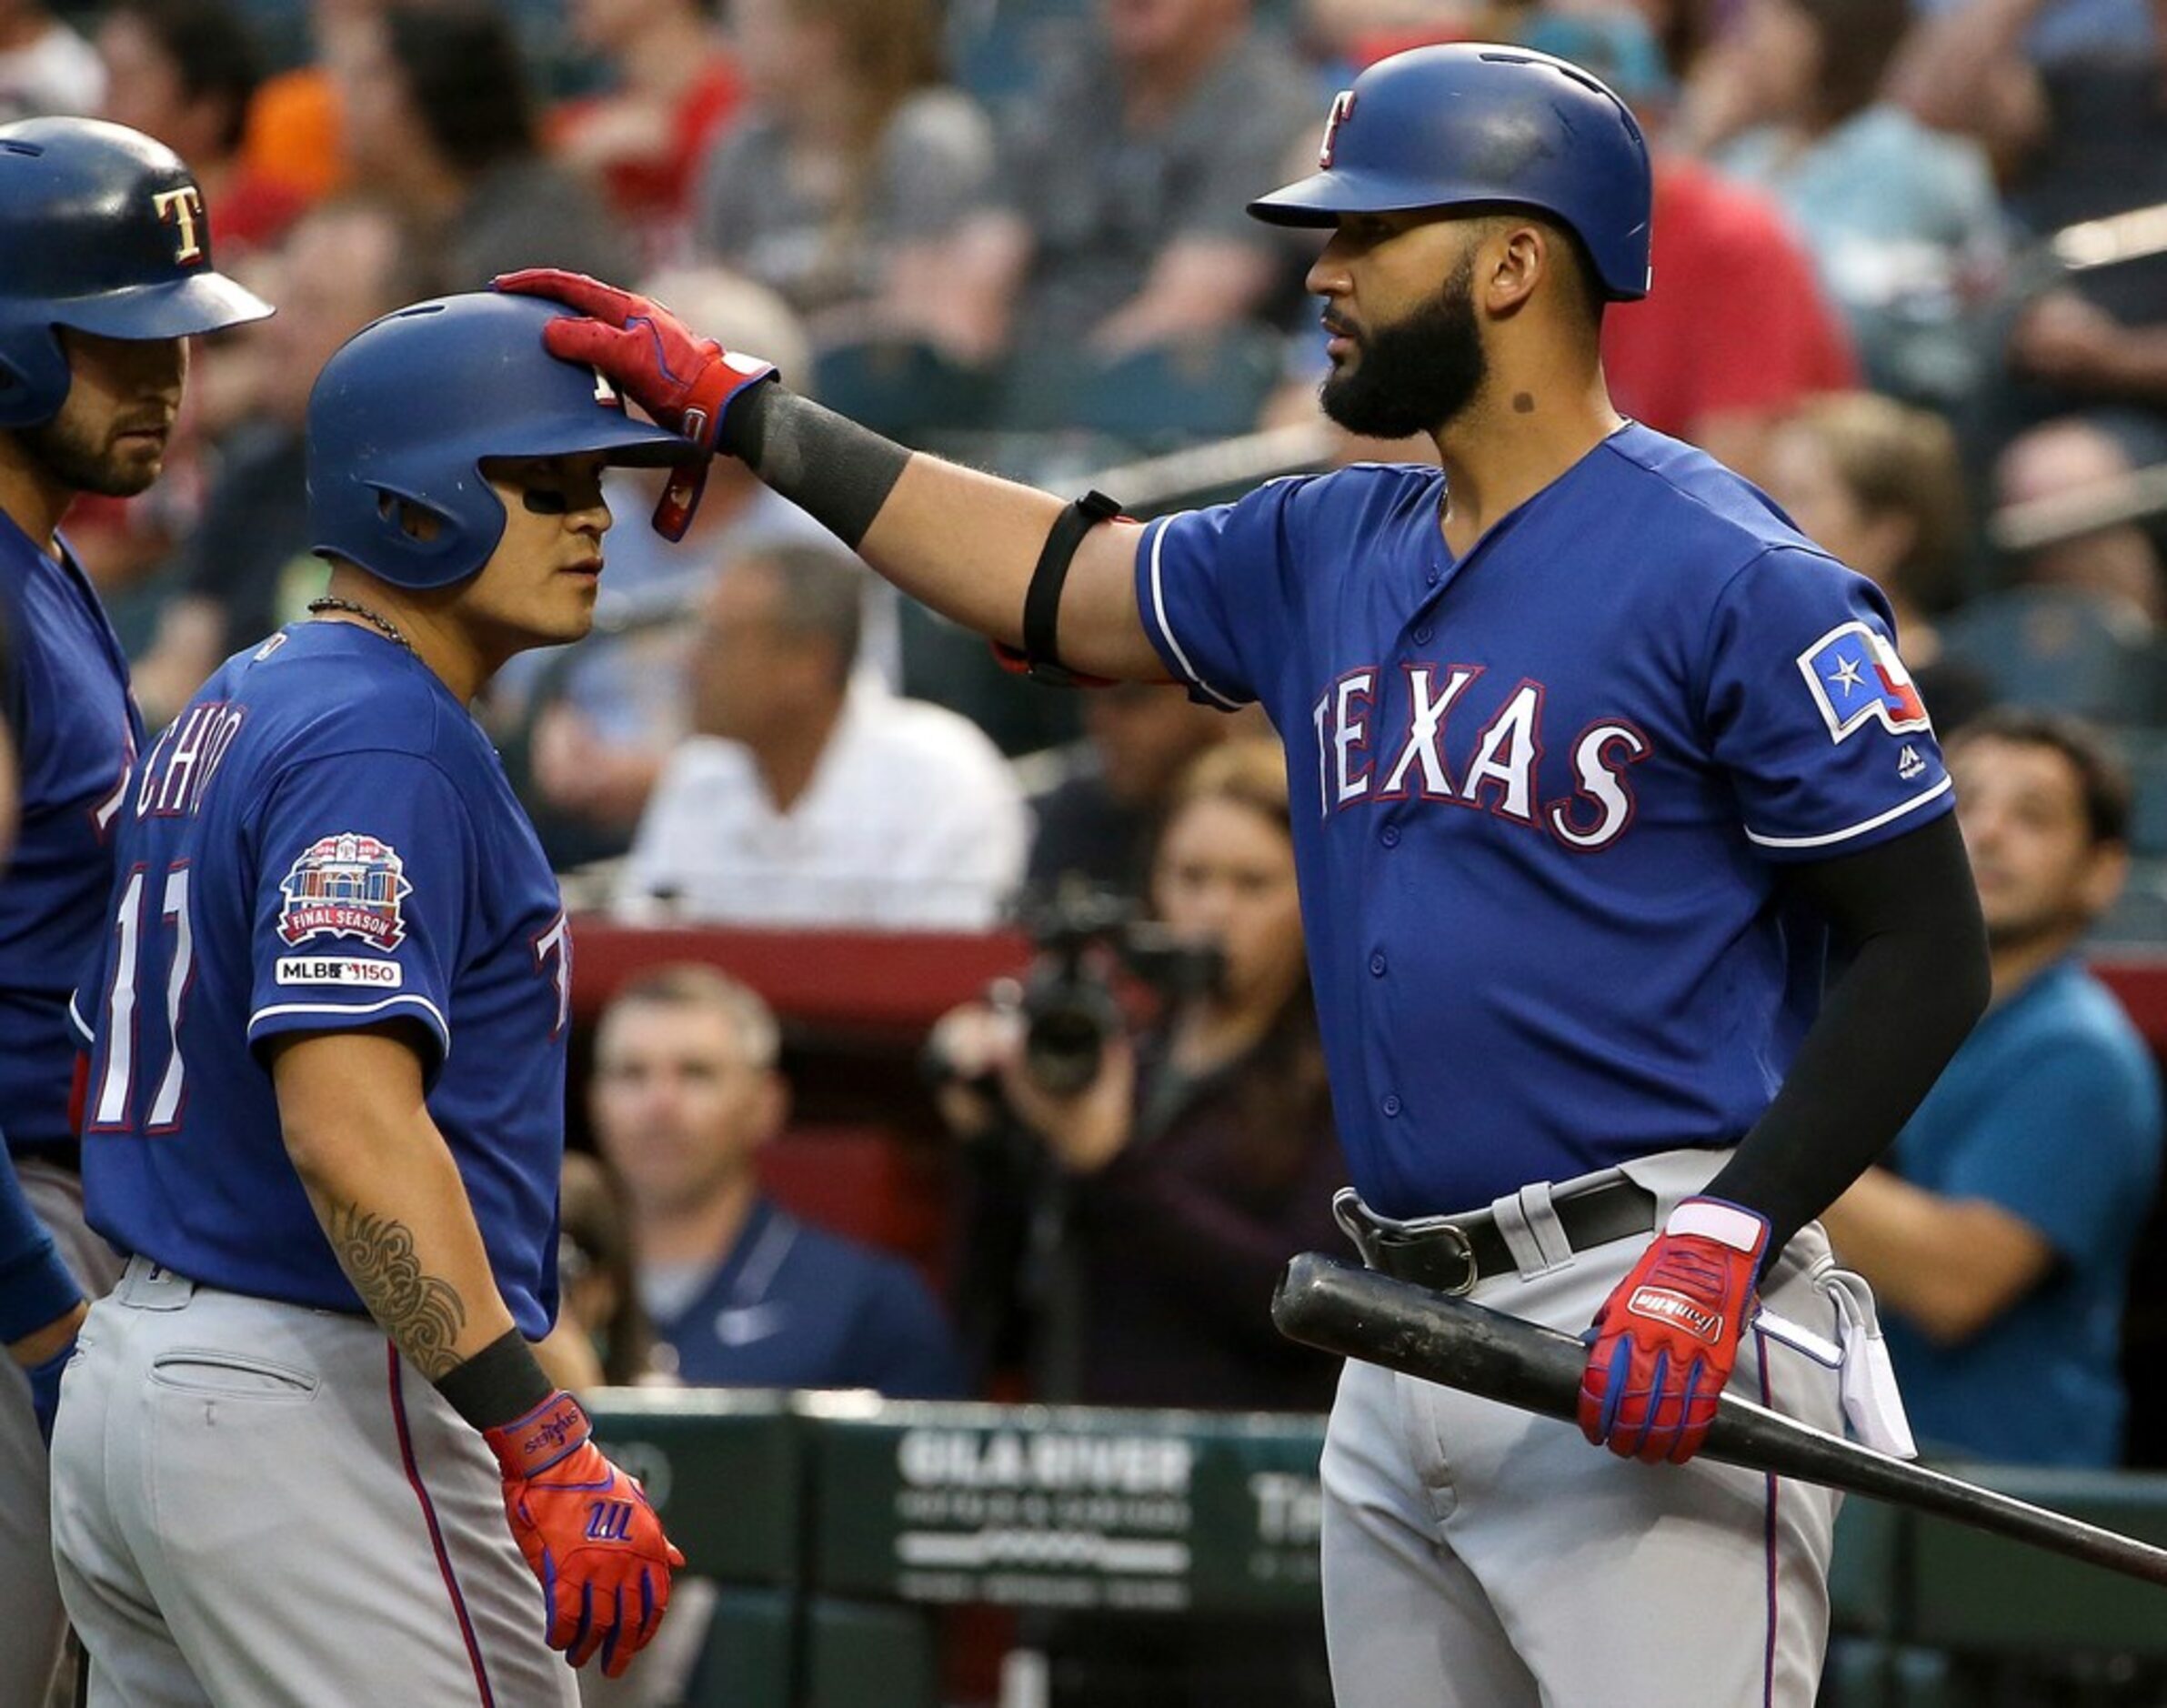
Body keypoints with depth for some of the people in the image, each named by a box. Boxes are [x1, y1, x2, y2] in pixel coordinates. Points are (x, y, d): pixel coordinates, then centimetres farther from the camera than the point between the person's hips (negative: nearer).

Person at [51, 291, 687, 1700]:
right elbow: (349, 1120, -26)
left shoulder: (223, 718, 16)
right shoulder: (384, 742, -15)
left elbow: (109, 1082, 21)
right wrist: (544, 1447, -31)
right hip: (317, 1408, -10)